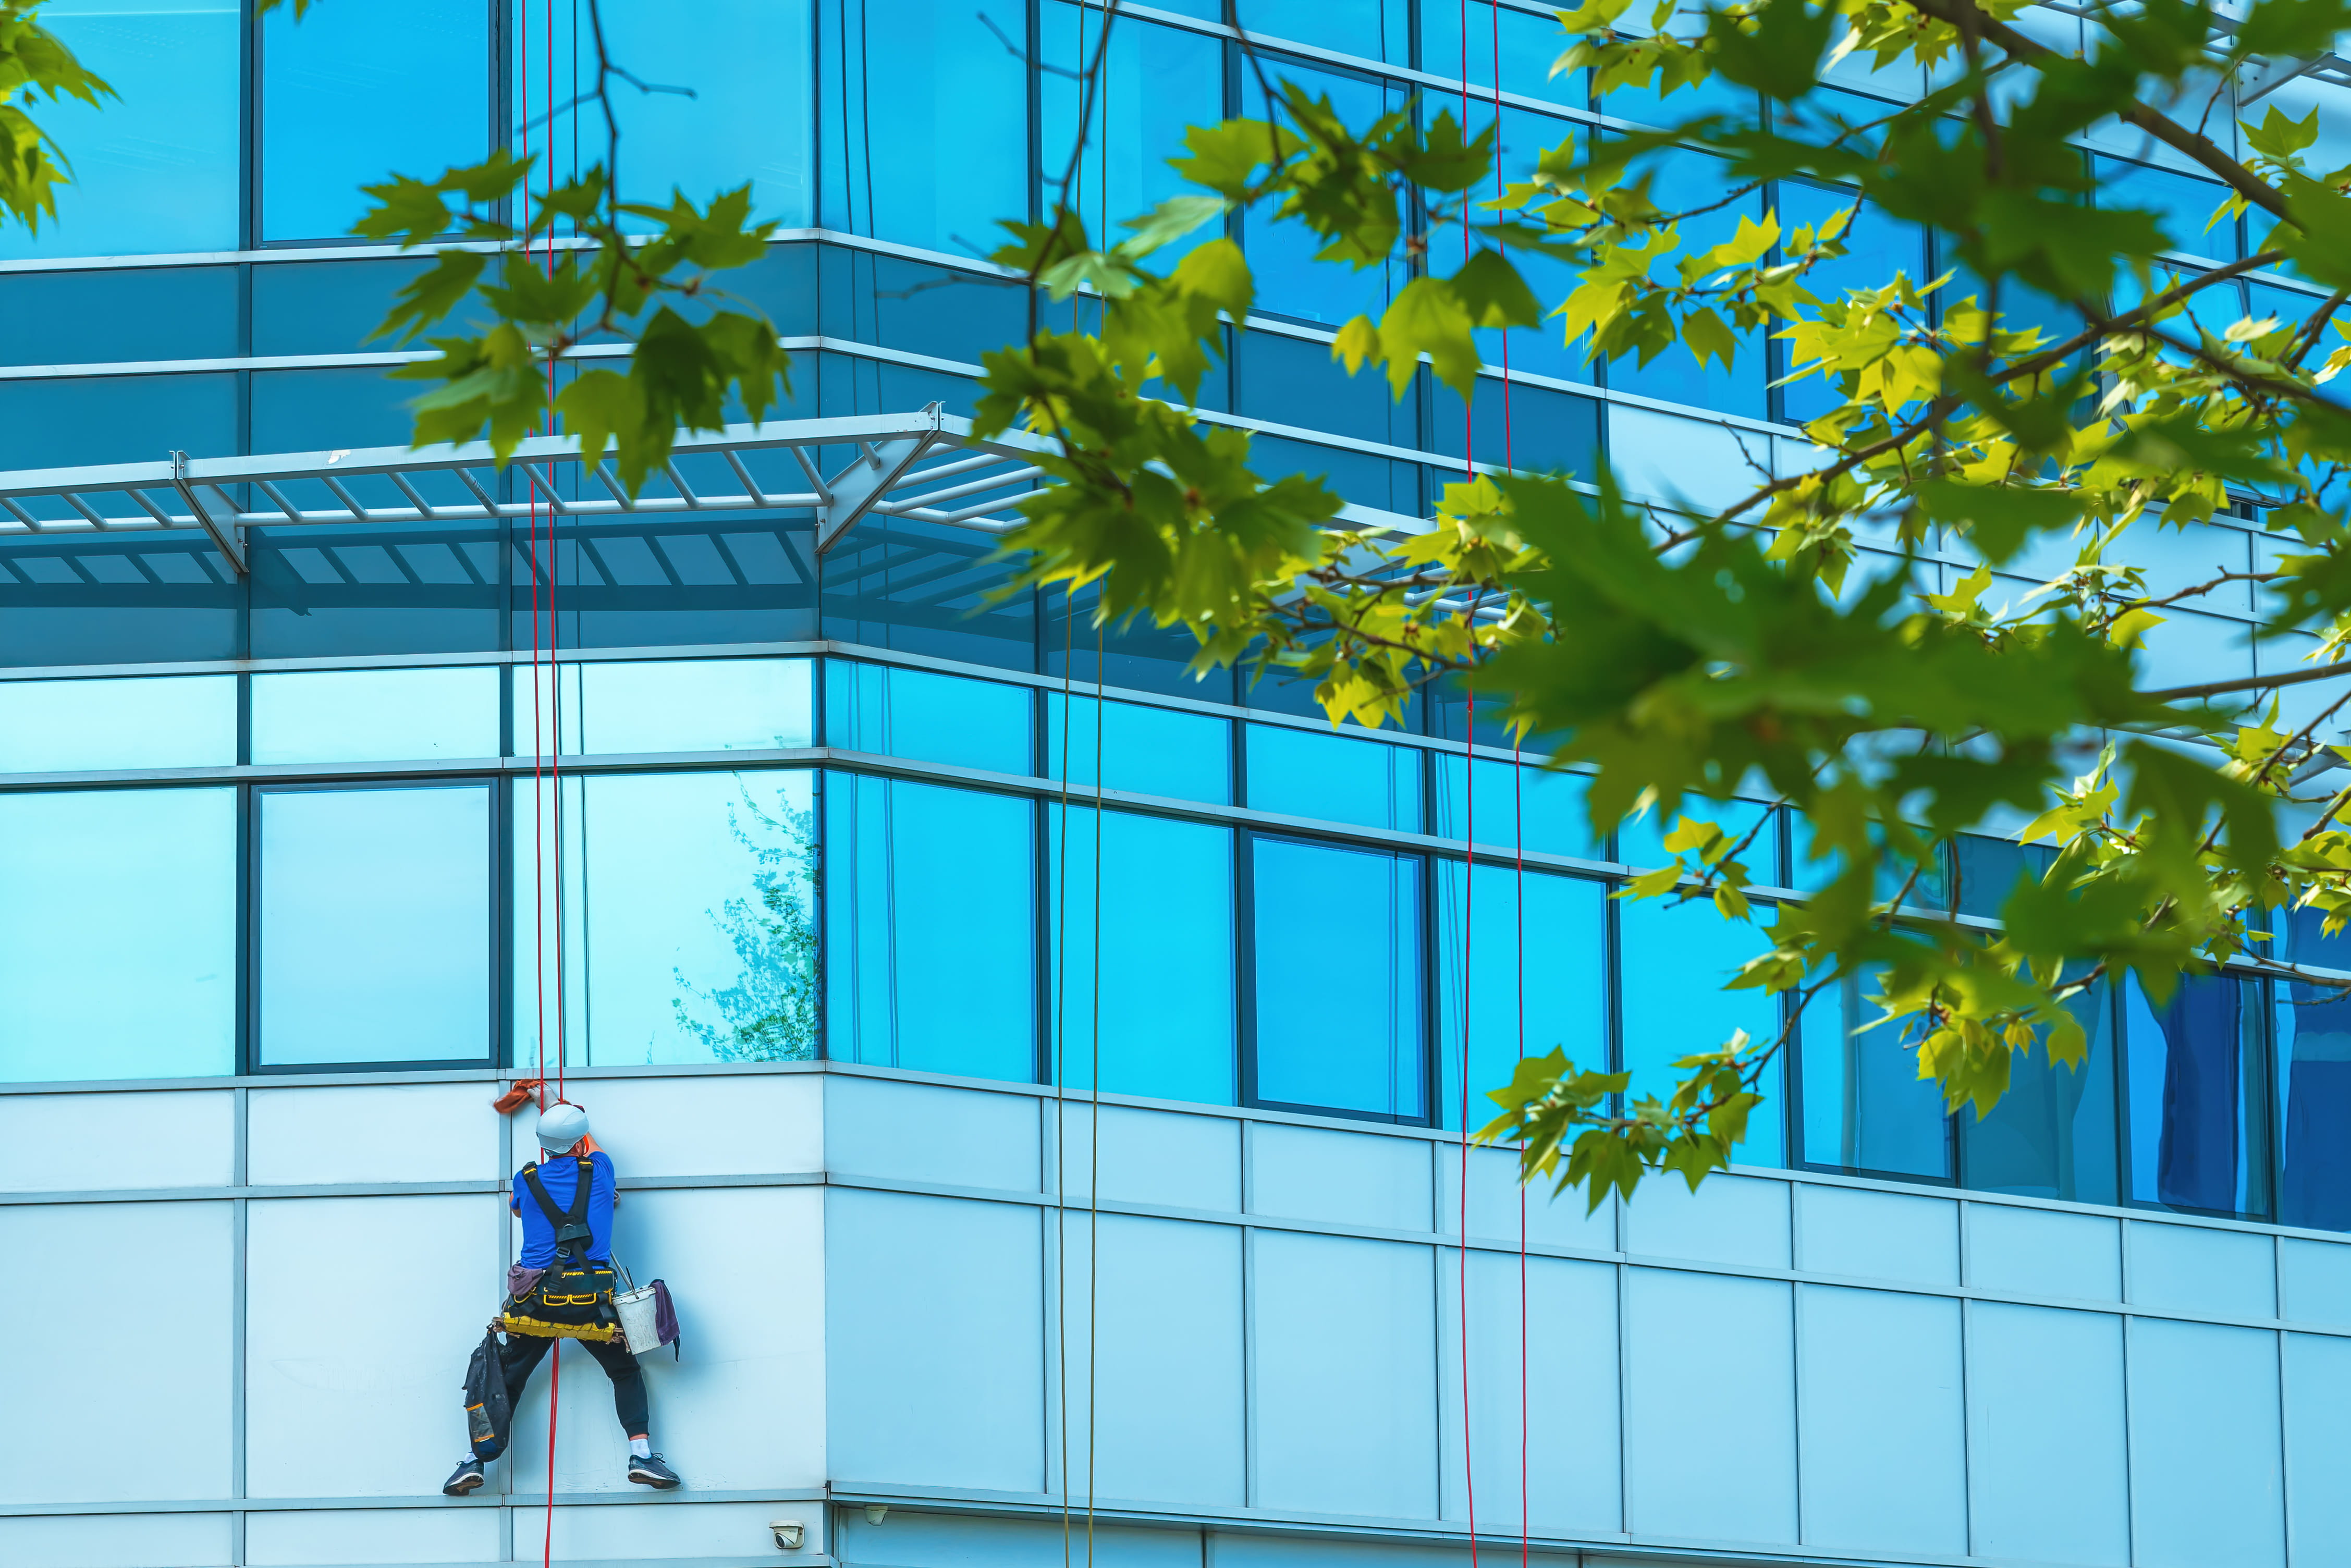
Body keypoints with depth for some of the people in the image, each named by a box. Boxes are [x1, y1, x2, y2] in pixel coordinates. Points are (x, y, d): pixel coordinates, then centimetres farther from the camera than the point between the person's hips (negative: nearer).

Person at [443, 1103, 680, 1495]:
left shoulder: (526, 1181, 4)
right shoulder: (599, 1172, 1)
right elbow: (591, 1148, 27)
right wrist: (573, 1120, 45)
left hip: (535, 1300, 1)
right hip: (591, 1301, -1)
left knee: (507, 1377, 13)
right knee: (626, 1372, 16)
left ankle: (474, 1459, 6)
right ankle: (641, 1455, 2)